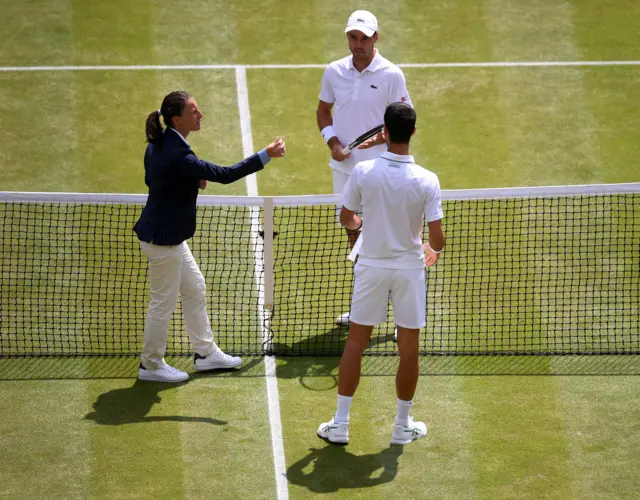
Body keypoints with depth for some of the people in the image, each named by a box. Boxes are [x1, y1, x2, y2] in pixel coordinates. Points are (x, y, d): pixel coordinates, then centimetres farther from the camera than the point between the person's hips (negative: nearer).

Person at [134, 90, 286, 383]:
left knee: (195, 290, 21)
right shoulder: (178, 157, -31)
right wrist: (266, 155, -23)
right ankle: (151, 365, 22)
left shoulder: (160, 144, 0)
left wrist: (193, 180, 1)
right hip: (162, 240, -10)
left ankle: (205, 353, 34)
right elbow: (225, 175, -29)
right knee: (163, 303, 6)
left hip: (168, 235, 10)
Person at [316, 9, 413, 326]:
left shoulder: (391, 75, -9)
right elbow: (323, 110, 17)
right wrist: (333, 142, 0)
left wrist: (380, 138, -23)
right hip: (344, 167, 5)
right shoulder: (334, 72, 4)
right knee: (353, 233, 14)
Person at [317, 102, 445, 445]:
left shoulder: (363, 172, -12)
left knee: (356, 342, 11)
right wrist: (433, 249, 11)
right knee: (408, 347, 12)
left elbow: (346, 219, 0)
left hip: (371, 266, 1)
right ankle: (402, 426, 21)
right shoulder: (427, 181, -15)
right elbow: (437, 238, -14)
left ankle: (340, 424, 14)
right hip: (409, 268, -1)